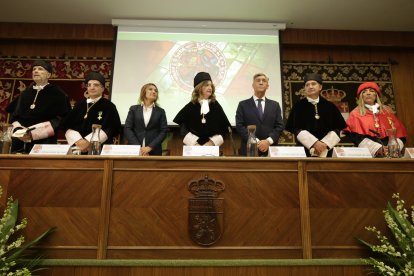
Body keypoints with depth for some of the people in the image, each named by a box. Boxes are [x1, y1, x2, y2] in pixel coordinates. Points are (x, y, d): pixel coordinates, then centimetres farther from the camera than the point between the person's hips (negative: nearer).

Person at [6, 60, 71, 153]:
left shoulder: (57, 94, 0)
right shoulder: (25, 94, 17)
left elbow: (61, 119, -8)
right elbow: (14, 114, 17)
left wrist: (34, 134, -15)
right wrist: (18, 130, -6)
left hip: (43, 143, -5)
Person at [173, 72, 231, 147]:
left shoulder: (215, 105, 6)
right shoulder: (190, 106, 2)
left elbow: (223, 128, 3)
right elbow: (183, 129, -1)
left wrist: (212, 142, -8)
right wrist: (195, 144, -11)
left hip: (211, 147, 1)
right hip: (193, 147, -1)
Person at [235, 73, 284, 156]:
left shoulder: (275, 105, 13)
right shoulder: (243, 105, 7)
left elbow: (279, 126, 5)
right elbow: (239, 126, -3)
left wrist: (268, 141, -11)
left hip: (270, 150, 2)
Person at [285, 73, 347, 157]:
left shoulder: (330, 106, 7)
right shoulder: (298, 106, 2)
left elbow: (337, 129, 3)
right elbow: (297, 129, -7)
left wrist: (325, 143, -12)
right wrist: (314, 143, -16)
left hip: (326, 150, 2)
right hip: (305, 149, -2)